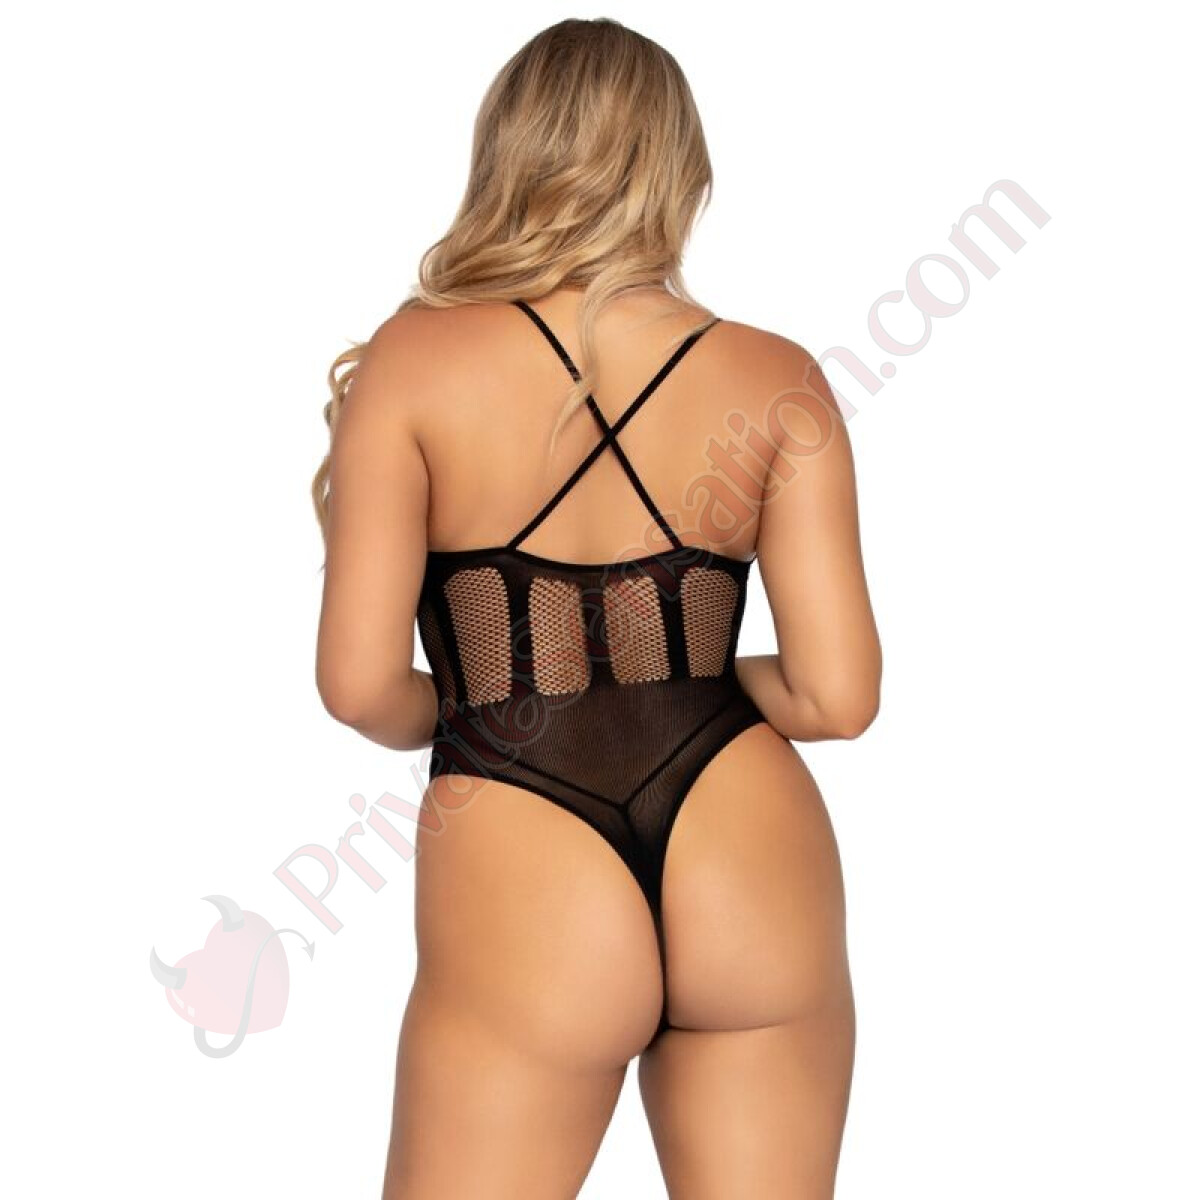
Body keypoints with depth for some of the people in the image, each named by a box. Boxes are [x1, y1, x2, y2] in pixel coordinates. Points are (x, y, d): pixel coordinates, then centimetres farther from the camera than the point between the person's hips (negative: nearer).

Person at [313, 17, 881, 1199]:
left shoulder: (415, 357, -3)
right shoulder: (777, 380, 1)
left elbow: (360, 682, -9)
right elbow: (836, 694, -3)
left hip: (528, 885, -2)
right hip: (752, 863, 3)